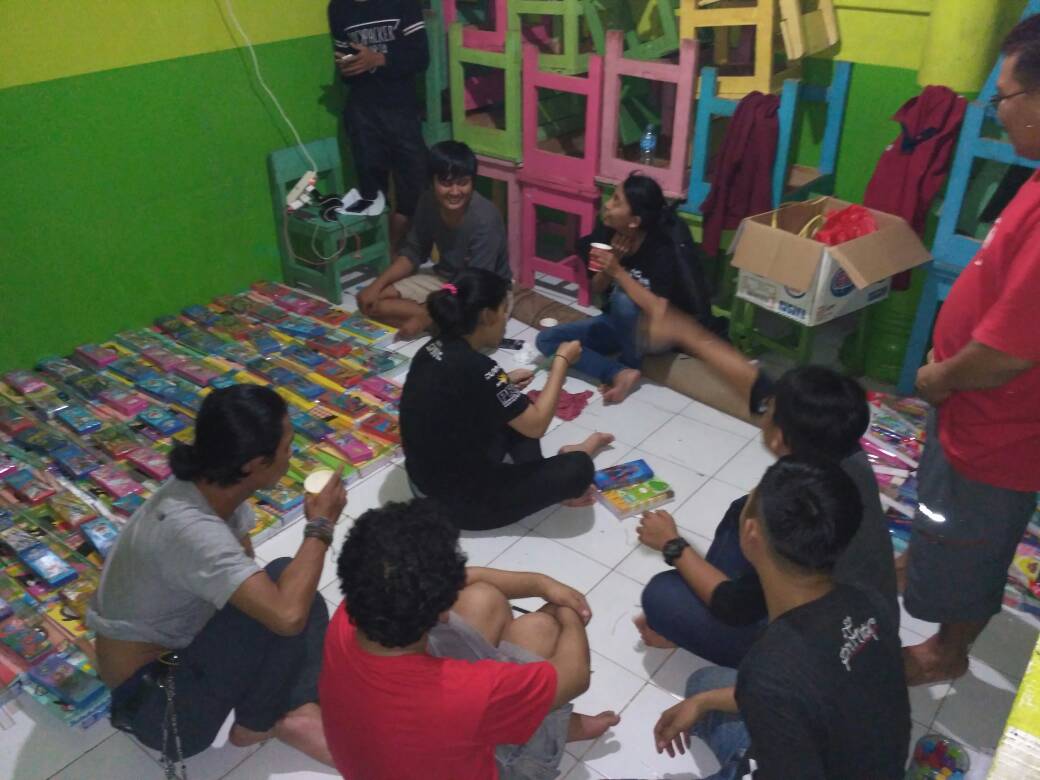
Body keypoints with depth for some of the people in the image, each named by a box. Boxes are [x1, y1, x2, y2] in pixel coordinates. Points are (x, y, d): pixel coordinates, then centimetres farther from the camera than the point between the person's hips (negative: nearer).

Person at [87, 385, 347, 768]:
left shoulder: (215, 488, -8)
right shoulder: (190, 529, -34)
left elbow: (246, 576, -1)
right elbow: (287, 615, -41)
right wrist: (320, 527, -27)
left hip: (179, 650, 9)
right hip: (152, 697, -9)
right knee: (285, 591, -25)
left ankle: (298, 710, -9)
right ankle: (254, 725, -3)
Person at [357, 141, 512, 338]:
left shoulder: (484, 219, -30)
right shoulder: (428, 202, -12)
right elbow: (413, 252, 2)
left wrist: (425, 318, -30)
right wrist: (377, 284, -10)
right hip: (444, 278, 6)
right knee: (369, 301, -6)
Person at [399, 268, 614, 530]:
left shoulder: (435, 348, -3)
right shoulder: (475, 368, -28)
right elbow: (536, 425, -18)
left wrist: (504, 384, 16)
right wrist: (562, 361, -8)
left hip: (426, 478, 9)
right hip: (459, 500, -9)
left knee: (517, 412, 22)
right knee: (577, 469, -5)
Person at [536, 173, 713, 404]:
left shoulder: (662, 249, -25)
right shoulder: (608, 231, -10)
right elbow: (597, 289, -1)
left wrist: (618, 271, -34)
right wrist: (608, 265, -22)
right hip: (619, 322, 6)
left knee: (623, 298, -37)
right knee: (547, 339, -8)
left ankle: (630, 363, -10)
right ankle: (620, 373, -18)